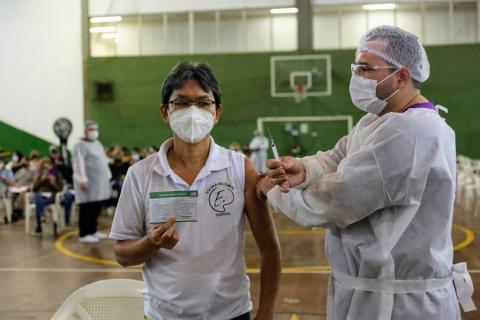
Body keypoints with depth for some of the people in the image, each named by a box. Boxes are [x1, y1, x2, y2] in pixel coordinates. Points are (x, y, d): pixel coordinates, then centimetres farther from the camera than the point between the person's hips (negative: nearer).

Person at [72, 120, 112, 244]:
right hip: (88, 181, -8)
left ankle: (93, 231, 20)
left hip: (99, 181, 8)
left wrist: (108, 177, 21)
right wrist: (82, 179, -25)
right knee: (86, 208, -6)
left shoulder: (98, 144, 19)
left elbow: (104, 161, 24)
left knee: (96, 208, 10)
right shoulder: (80, 145, -7)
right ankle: (84, 234, -2)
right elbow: (78, 163, -17)